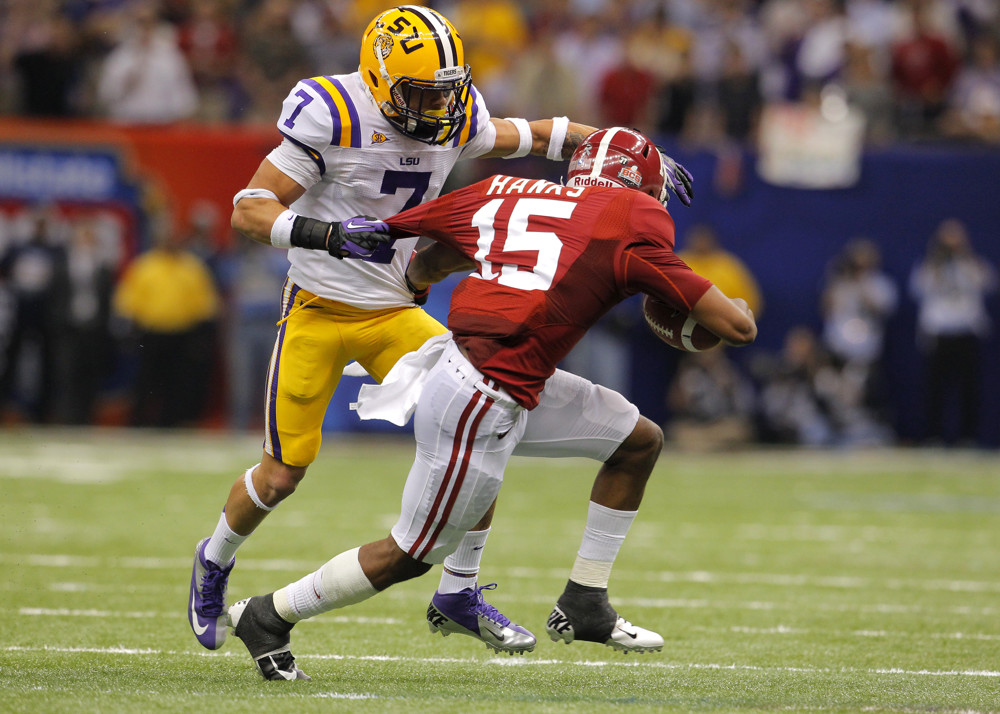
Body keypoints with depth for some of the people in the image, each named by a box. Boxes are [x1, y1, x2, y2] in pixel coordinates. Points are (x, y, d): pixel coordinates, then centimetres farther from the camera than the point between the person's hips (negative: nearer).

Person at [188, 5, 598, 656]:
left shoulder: (453, 119, -4)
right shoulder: (334, 118, -21)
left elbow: (520, 136, 18)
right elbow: (249, 210, -21)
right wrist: (327, 234, -38)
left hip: (396, 314, 4)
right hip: (319, 310, -4)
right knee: (285, 473, 2)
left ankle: (460, 592, 2)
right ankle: (216, 561, 34)